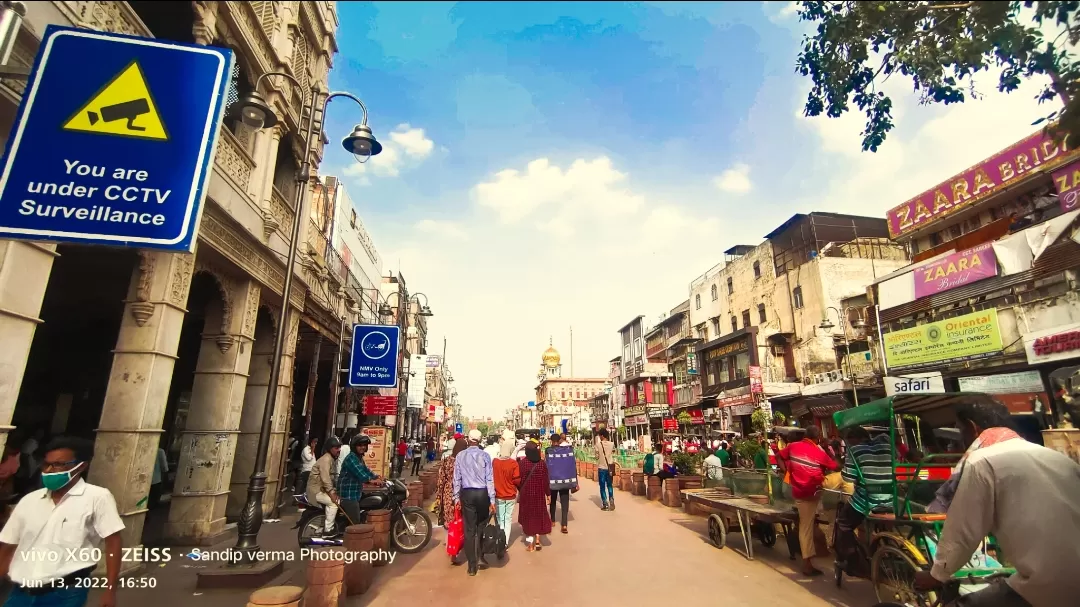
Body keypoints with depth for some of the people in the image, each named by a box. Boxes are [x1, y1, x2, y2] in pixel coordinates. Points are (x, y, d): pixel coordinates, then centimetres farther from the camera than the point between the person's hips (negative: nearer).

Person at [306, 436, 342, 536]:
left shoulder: (334, 459, 11)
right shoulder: (326, 459, -20)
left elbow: (334, 477, 9)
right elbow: (325, 478, -29)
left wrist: (335, 491, -3)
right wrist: (331, 493, -32)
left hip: (323, 489, 10)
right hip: (316, 490, -10)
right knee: (334, 502, -23)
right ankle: (327, 530, -17)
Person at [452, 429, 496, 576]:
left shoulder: (460, 456, 0)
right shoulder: (485, 456, -6)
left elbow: (456, 478, 3)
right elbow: (490, 479, -5)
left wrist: (457, 497, 11)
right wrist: (492, 500, -1)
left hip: (466, 493, 1)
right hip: (482, 493, -1)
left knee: (469, 529, 8)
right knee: (482, 526, 18)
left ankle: (472, 565, 13)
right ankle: (480, 557, 15)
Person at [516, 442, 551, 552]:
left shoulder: (522, 463, -12)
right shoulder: (542, 463, -7)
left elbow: (519, 479, -6)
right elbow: (546, 480, -4)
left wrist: (519, 491, 9)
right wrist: (547, 493, 7)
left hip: (526, 493, -1)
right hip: (539, 493, 1)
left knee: (528, 516, 9)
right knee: (538, 515, 19)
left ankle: (530, 544, 12)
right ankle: (537, 540, 17)